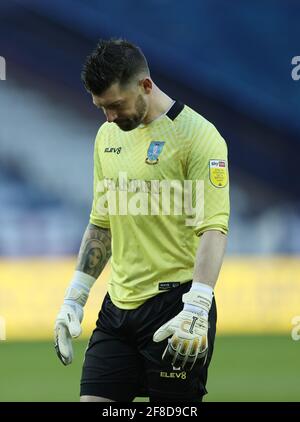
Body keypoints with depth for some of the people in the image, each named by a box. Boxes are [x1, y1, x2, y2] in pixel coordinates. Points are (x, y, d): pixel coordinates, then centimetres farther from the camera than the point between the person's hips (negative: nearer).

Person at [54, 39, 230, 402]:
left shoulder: (197, 135, -11)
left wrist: (196, 308, -28)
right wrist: (74, 298, 15)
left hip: (174, 304, -7)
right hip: (117, 305, 7)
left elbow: (213, 228, -18)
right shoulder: (107, 135, 12)